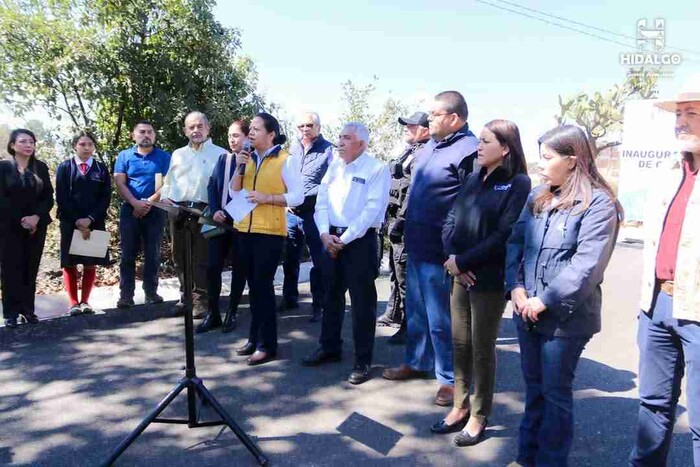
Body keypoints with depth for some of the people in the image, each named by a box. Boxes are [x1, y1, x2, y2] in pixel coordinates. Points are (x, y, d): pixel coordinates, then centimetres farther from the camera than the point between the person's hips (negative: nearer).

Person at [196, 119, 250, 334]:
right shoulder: (223, 159, 11)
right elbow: (212, 186, 8)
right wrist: (214, 211, -3)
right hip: (220, 221, 5)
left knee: (239, 268, 6)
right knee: (213, 267, 2)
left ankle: (232, 313, 18)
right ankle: (213, 313, 13)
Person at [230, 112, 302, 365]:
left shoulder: (286, 160, -6)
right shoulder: (248, 158, 11)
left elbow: (297, 197, -9)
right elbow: (234, 192, 10)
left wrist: (266, 197, -17)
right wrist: (239, 168, -5)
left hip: (270, 231, -6)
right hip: (245, 229, 6)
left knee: (263, 285, -3)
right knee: (253, 286, 12)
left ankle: (267, 344, 6)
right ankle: (254, 337, 23)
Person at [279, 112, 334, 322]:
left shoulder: (329, 150, -6)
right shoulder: (292, 149, 13)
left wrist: (305, 198, -16)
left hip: (314, 213, -6)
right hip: (291, 212, 6)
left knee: (318, 261, 1)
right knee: (290, 258, 15)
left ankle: (318, 304, 12)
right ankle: (289, 297, 31)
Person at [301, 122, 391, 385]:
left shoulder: (376, 169, -8)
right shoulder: (334, 167, 11)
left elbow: (372, 210, -16)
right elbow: (322, 203, 8)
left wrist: (344, 239, -16)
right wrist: (325, 234, -7)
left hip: (360, 241, -6)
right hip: (332, 238, 6)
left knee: (362, 302, 1)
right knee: (331, 296, 15)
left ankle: (363, 361, 11)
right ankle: (329, 347, 31)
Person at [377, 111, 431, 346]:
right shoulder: (409, 151, 18)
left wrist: (401, 220, -24)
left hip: (405, 222, -10)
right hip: (395, 218, 10)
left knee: (405, 274, -5)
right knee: (395, 270, 20)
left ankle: (409, 325, 4)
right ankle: (394, 313, 34)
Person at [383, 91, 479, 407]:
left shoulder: (468, 150, -17)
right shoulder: (429, 147, 12)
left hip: (438, 252, -9)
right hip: (416, 246, 9)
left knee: (440, 318, 3)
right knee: (416, 311, 21)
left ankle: (450, 378, 21)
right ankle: (416, 363, 38)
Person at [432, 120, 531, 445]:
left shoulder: (518, 184, -8)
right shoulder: (474, 179, 11)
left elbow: (504, 236, -16)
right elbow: (451, 220, 8)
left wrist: (463, 262, -14)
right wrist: (452, 258, -8)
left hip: (489, 279, -6)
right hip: (460, 274, 6)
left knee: (482, 348, 6)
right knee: (460, 344, 13)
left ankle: (479, 416, 22)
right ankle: (460, 408, 28)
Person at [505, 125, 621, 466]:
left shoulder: (598, 203, -12)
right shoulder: (537, 197, 8)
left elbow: (587, 265, -19)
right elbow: (515, 242, 6)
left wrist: (546, 300, -19)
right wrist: (516, 286, -7)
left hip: (565, 317, -6)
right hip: (527, 311, 7)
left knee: (555, 392, 8)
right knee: (534, 387, 19)